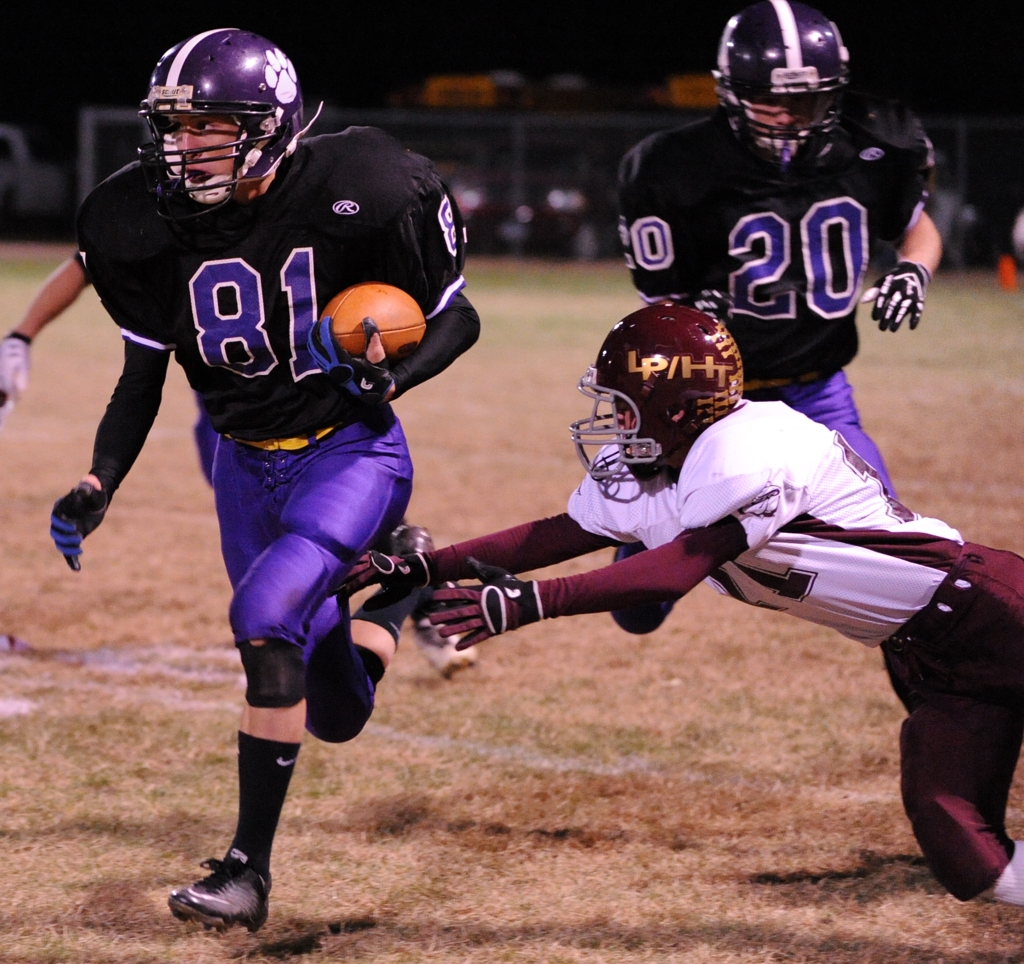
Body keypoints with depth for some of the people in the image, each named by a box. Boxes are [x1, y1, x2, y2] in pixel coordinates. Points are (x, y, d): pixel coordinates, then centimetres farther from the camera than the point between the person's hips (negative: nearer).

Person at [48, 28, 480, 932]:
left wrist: (392, 378, -27)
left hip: (351, 452, -5)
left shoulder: (351, 195, -20)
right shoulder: (146, 223, -9)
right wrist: (97, 487, -9)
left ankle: (250, 866, -19)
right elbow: (143, 375, 3)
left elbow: (456, 318, -8)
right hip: (246, 465, 5)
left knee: (267, 615, -28)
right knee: (337, 713, 11)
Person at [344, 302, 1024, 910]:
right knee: (963, 859, 1)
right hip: (923, 654, 8)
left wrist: (528, 603, -39)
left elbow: (675, 571, -32)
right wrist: (423, 570, 2)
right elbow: (561, 534, 8)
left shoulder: (747, 455, -26)